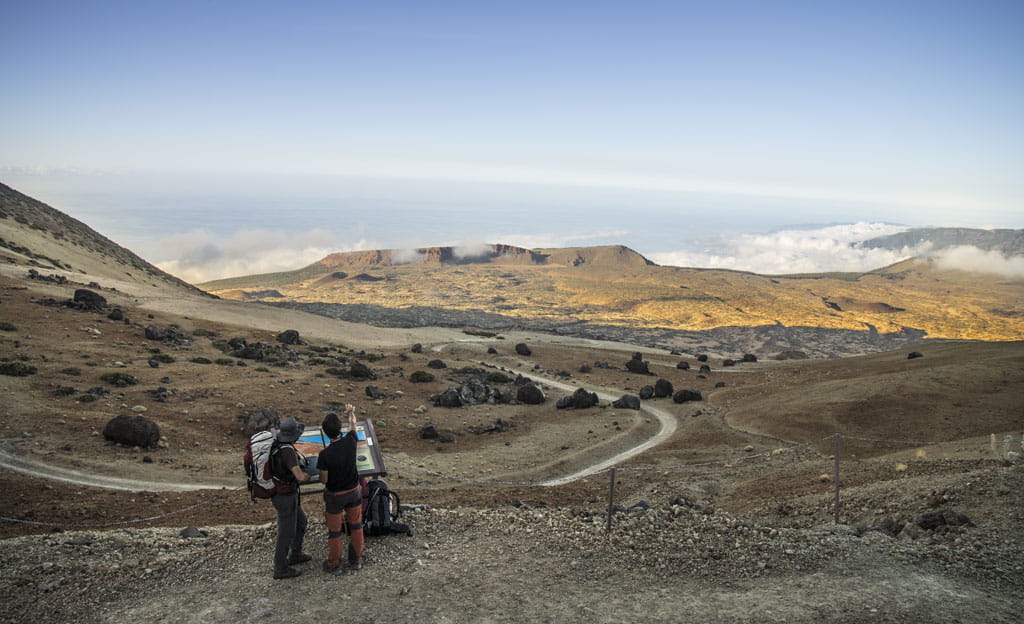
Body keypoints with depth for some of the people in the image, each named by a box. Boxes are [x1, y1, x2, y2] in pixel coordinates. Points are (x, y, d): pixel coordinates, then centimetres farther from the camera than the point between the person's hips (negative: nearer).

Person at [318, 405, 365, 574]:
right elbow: (352, 424, 3)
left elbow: (323, 480, -15)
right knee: (356, 526, 20)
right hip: (354, 491, 3)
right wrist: (351, 412, 21)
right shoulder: (350, 441, -19)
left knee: (334, 531, 14)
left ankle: (334, 564, 29)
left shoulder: (325, 455, -28)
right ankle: (356, 560, 33)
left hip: (335, 495, -3)